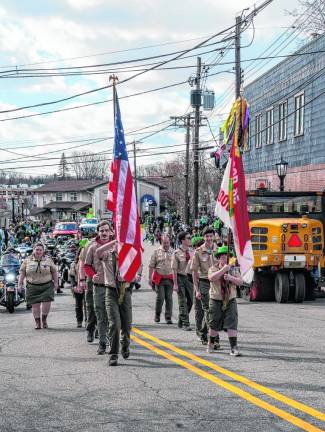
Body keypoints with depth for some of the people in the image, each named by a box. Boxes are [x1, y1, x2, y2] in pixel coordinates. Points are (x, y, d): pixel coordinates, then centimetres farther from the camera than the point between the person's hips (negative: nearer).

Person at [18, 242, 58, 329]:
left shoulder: (48, 260, 7)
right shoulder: (27, 261, 6)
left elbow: (54, 272, 11)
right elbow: (22, 273, 8)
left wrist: (56, 282, 5)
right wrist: (20, 283, 2)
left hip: (47, 286, 0)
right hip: (32, 287, 0)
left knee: (46, 303, -8)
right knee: (35, 305, 1)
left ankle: (44, 319, 16)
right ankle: (37, 322, 12)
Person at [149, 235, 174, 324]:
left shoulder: (173, 252, 8)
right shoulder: (157, 252, 4)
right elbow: (151, 266, 5)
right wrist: (150, 278, 0)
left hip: (170, 278, 2)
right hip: (159, 278, -2)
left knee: (169, 298, 1)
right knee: (160, 297, -6)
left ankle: (168, 317, 7)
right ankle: (157, 315, 14)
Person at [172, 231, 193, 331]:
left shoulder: (192, 252, 4)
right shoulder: (177, 253, -10)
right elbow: (174, 269, -11)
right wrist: (175, 284, -14)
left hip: (189, 277, 6)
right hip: (180, 278, -6)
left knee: (190, 301, 10)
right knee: (182, 302, -2)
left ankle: (181, 321, 27)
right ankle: (185, 324, 3)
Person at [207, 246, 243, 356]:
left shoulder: (234, 269, 9)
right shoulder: (213, 268, 0)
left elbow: (240, 281, 0)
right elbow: (212, 278, -21)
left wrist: (231, 278, -17)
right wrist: (223, 270, -23)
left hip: (230, 301, 1)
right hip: (216, 300, -1)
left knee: (232, 324, -9)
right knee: (214, 323, 8)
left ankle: (233, 347, -11)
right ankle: (211, 344, 30)